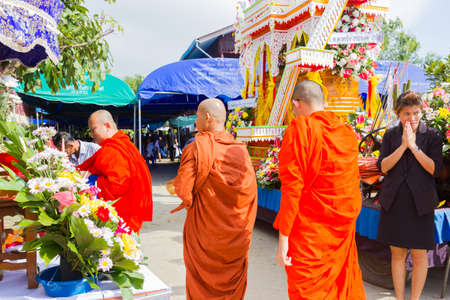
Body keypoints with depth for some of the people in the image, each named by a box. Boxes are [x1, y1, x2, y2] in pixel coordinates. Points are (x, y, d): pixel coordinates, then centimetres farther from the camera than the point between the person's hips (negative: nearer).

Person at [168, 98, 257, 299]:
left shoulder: (198, 147, -14)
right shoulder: (241, 149, -1)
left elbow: (183, 188, -17)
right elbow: (250, 190, 2)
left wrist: (174, 186, 5)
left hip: (205, 230, -4)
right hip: (237, 234, 4)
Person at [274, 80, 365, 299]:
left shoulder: (300, 128, -14)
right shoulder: (347, 132, 5)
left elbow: (292, 186, -18)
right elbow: (354, 181, 13)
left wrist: (283, 238, -15)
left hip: (310, 229, -6)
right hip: (345, 224, 7)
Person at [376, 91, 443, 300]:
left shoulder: (432, 136, 0)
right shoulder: (391, 135, 4)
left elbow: (435, 169, -8)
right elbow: (383, 167, -5)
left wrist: (414, 146, -17)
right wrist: (403, 146, -16)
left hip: (420, 204, -1)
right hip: (394, 202, 1)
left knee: (419, 255, 5)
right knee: (397, 253, 9)